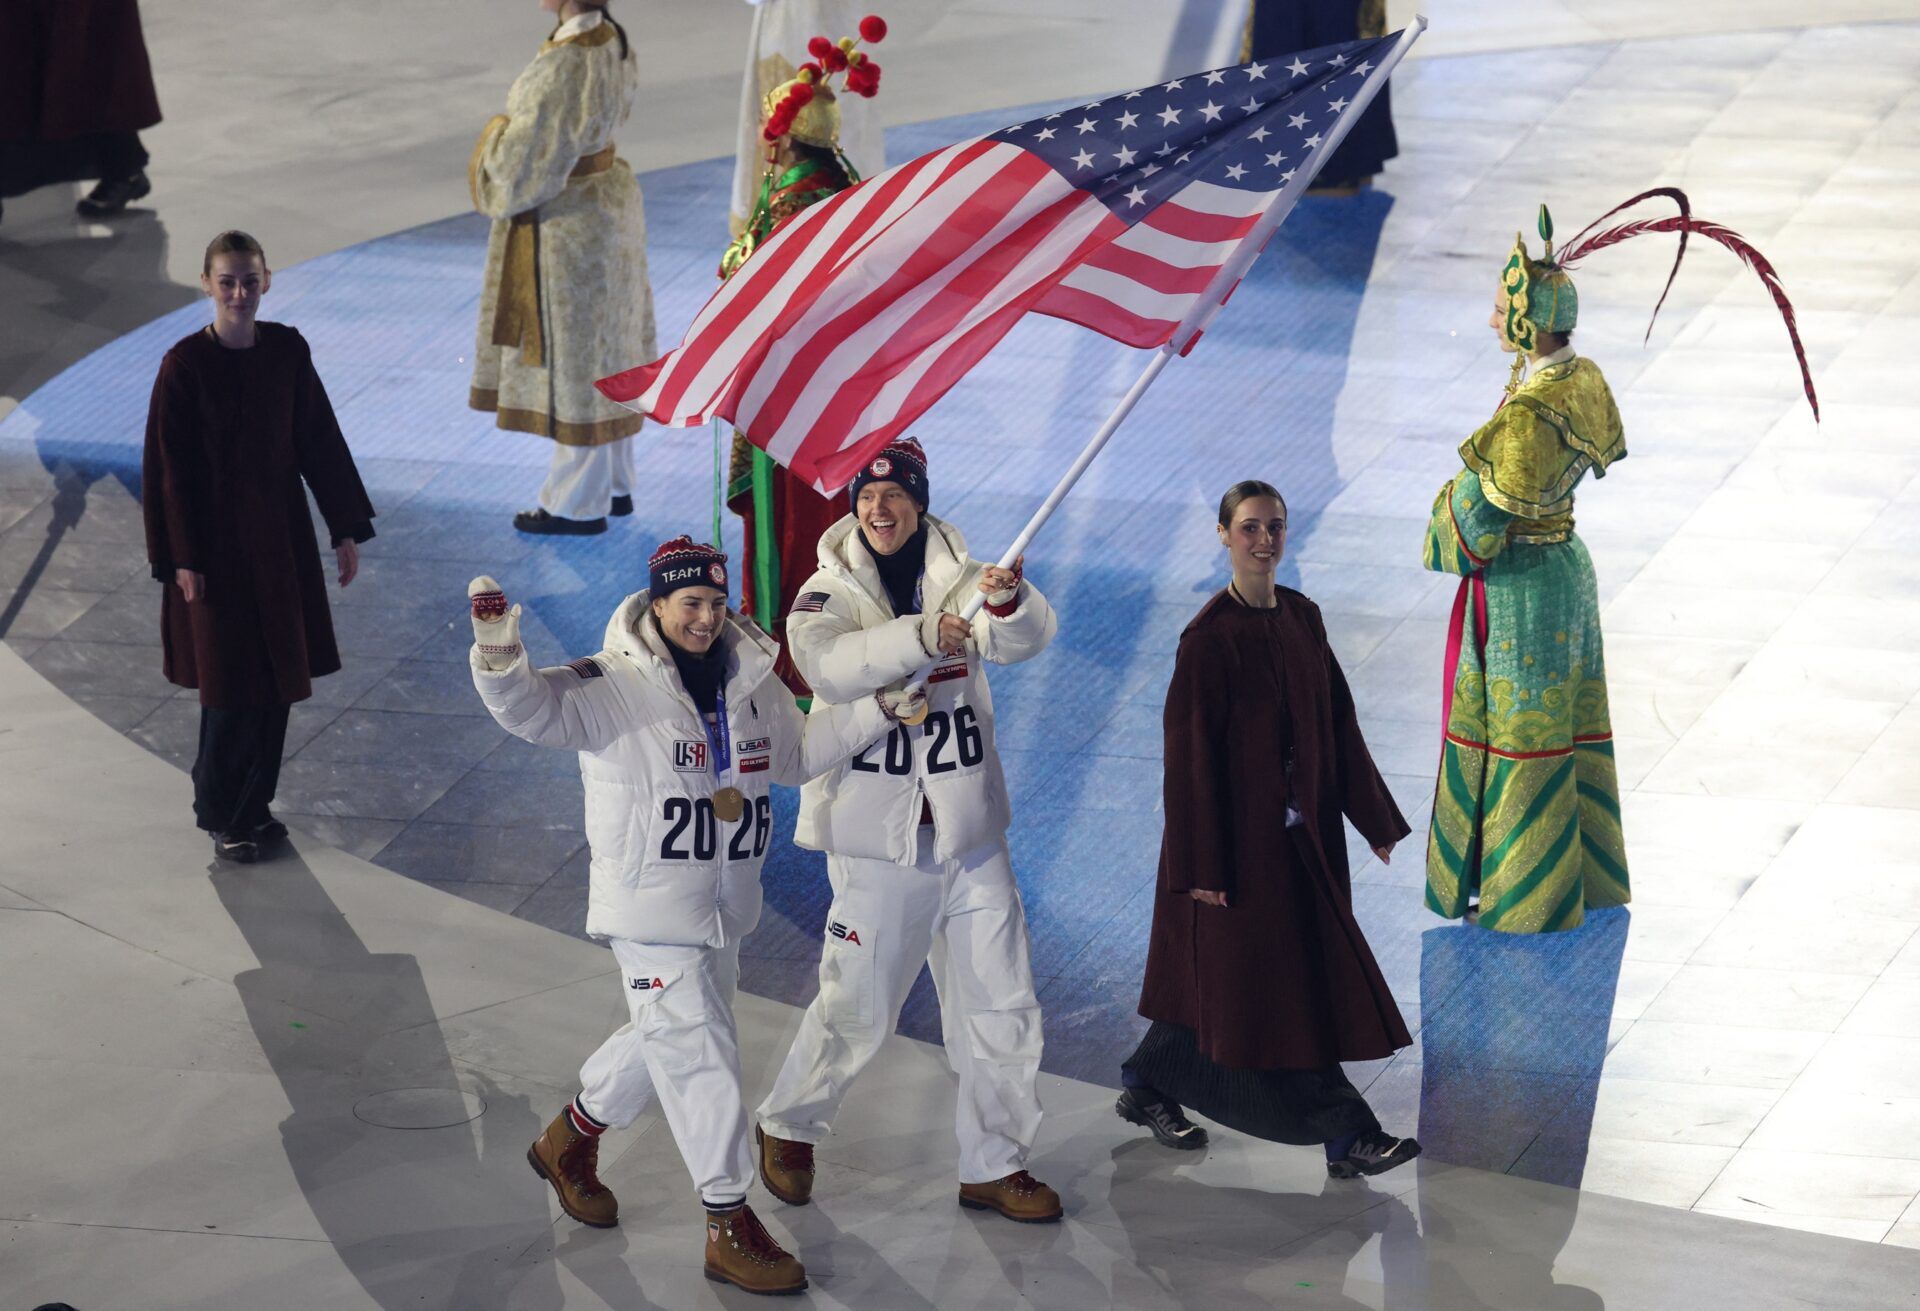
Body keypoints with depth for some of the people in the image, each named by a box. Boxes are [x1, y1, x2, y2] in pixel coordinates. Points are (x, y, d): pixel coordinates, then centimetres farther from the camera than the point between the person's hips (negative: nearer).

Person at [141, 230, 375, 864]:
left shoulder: (287, 351, -1)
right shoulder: (185, 365, -13)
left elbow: (319, 442, 6)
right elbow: (170, 467, -10)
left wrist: (346, 528, 5)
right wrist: (182, 559, -11)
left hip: (280, 534, 4)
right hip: (217, 541, -4)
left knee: (278, 674, 10)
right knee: (232, 683, 0)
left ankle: (253, 805, 25)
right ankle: (219, 814, 18)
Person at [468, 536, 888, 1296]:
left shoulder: (749, 681, 4)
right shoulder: (612, 689, -17)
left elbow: (796, 755, 17)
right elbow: (530, 709, -30)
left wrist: (877, 713, 7)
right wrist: (498, 653, -50)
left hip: (724, 907, 7)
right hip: (651, 911, -7)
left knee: (665, 1043, 22)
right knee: (700, 1056, -8)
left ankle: (570, 1140, 47)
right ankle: (730, 1229, -1)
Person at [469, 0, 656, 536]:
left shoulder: (564, 65, -29)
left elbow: (528, 160, -25)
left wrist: (499, 134, -3)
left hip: (566, 224, -9)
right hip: (611, 200, 9)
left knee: (572, 356, 4)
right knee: (606, 351, 20)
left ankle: (579, 505, 17)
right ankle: (615, 485, 32)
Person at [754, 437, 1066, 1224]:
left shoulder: (961, 582, -1)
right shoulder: (830, 593, -7)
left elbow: (1023, 639, -19)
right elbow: (827, 664, -29)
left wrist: (1009, 602, -43)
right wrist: (919, 638, -44)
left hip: (969, 835, 3)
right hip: (877, 840, -3)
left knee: (1002, 1009, 8)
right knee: (855, 1009, 4)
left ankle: (994, 1165, 23)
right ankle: (790, 1128, 30)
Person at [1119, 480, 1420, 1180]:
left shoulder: (1301, 618, 6)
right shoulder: (1210, 636, -15)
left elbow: (1338, 721, 12)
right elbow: (1191, 750, -15)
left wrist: (1375, 818, 13)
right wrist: (1201, 864, -16)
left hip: (1299, 828, 8)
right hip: (1241, 833, -8)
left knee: (1227, 980, 16)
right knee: (1273, 982, -2)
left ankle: (1146, 1085, 33)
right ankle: (1347, 1136, 2)